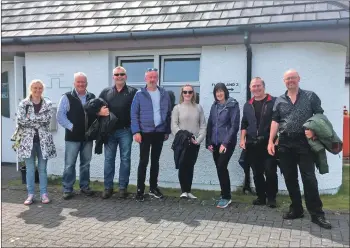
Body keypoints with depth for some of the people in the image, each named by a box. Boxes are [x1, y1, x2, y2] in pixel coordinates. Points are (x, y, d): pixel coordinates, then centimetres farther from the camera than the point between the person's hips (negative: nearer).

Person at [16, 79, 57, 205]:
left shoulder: (48, 104, 4)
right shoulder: (23, 103, 2)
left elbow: (47, 118, -12)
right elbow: (20, 120, -11)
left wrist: (30, 117, -14)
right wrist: (39, 121, -13)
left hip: (43, 140, 0)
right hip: (28, 140, 0)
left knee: (42, 169, 7)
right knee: (30, 169, 4)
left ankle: (44, 194, 14)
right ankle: (30, 194, 13)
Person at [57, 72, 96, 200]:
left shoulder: (92, 97, 9)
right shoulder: (67, 97, -3)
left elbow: (96, 114, 14)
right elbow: (60, 116, -7)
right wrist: (71, 127, -12)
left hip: (88, 137, 4)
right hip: (73, 137, -4)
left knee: (86, 164, 13)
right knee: (69, 164, 1)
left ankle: (85, 186, 25)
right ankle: (67, 189, 10)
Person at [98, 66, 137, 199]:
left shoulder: (132, 92, 3)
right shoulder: (106, 92, 11)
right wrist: (100, 112, -11)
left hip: (125, 131, -2)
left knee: (125, 159, 4)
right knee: (109, 159, 6)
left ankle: (123, 187, 13)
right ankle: (108, 187, 15)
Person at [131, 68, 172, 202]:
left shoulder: (164, 94, 5)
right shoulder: (139, 94, -4)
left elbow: (168, 113, 9)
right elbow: (134, 114, -6)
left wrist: (167, 131, 7)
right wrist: (136, 132, -14)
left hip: (160, 132, 3)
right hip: (145, 132, -3)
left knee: (155, 160, 13)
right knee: (143, 161, 0)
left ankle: (153, 187, 24)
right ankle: (140, 190, 8)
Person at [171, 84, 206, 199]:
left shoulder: (198, 108, 7)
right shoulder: (177, 108, 1)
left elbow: (203, 125, 4)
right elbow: (174, 126, -5)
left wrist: (199, 139, -8)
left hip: (195, 143, 2)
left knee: (190, 166, 8)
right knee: (183, 166, -1)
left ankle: (188, 191, 15)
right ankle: (184, 190, 6)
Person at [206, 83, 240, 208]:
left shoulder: (233, 105, -5)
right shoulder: (214, 106, 12)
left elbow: (234, 125, -11)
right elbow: (210, 124, 14)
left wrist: (225, 143, -16)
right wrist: (209, 142, 6)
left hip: (227, 142, -6)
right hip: (215, 143, 6)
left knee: (221, 167, -13)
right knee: (220, 169, 9)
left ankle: (226, 197, -1)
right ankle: (225, 195, 21)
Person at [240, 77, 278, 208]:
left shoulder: (274, 102, -1)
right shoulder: (248, 105, 14)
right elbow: (244, 124, 17)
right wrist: (242, 139, 7)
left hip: (268, 143, -4)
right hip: (252, 144, 4)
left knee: (270, 172, -3)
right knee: (257, 173, 9)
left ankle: (271, 197, 12)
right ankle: (261, 196, 21)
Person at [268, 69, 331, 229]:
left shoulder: (310, 96, 4)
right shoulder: (279, 101, 11)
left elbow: (320, 115, 2)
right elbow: (275, 121, 10)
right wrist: (271, 141, 2)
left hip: (304, 142, -3)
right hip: (285, 143, 3)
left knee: (309, 178, -4)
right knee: (290, 178, 8)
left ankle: (317, 214, 4)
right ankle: (296, 209, 20)